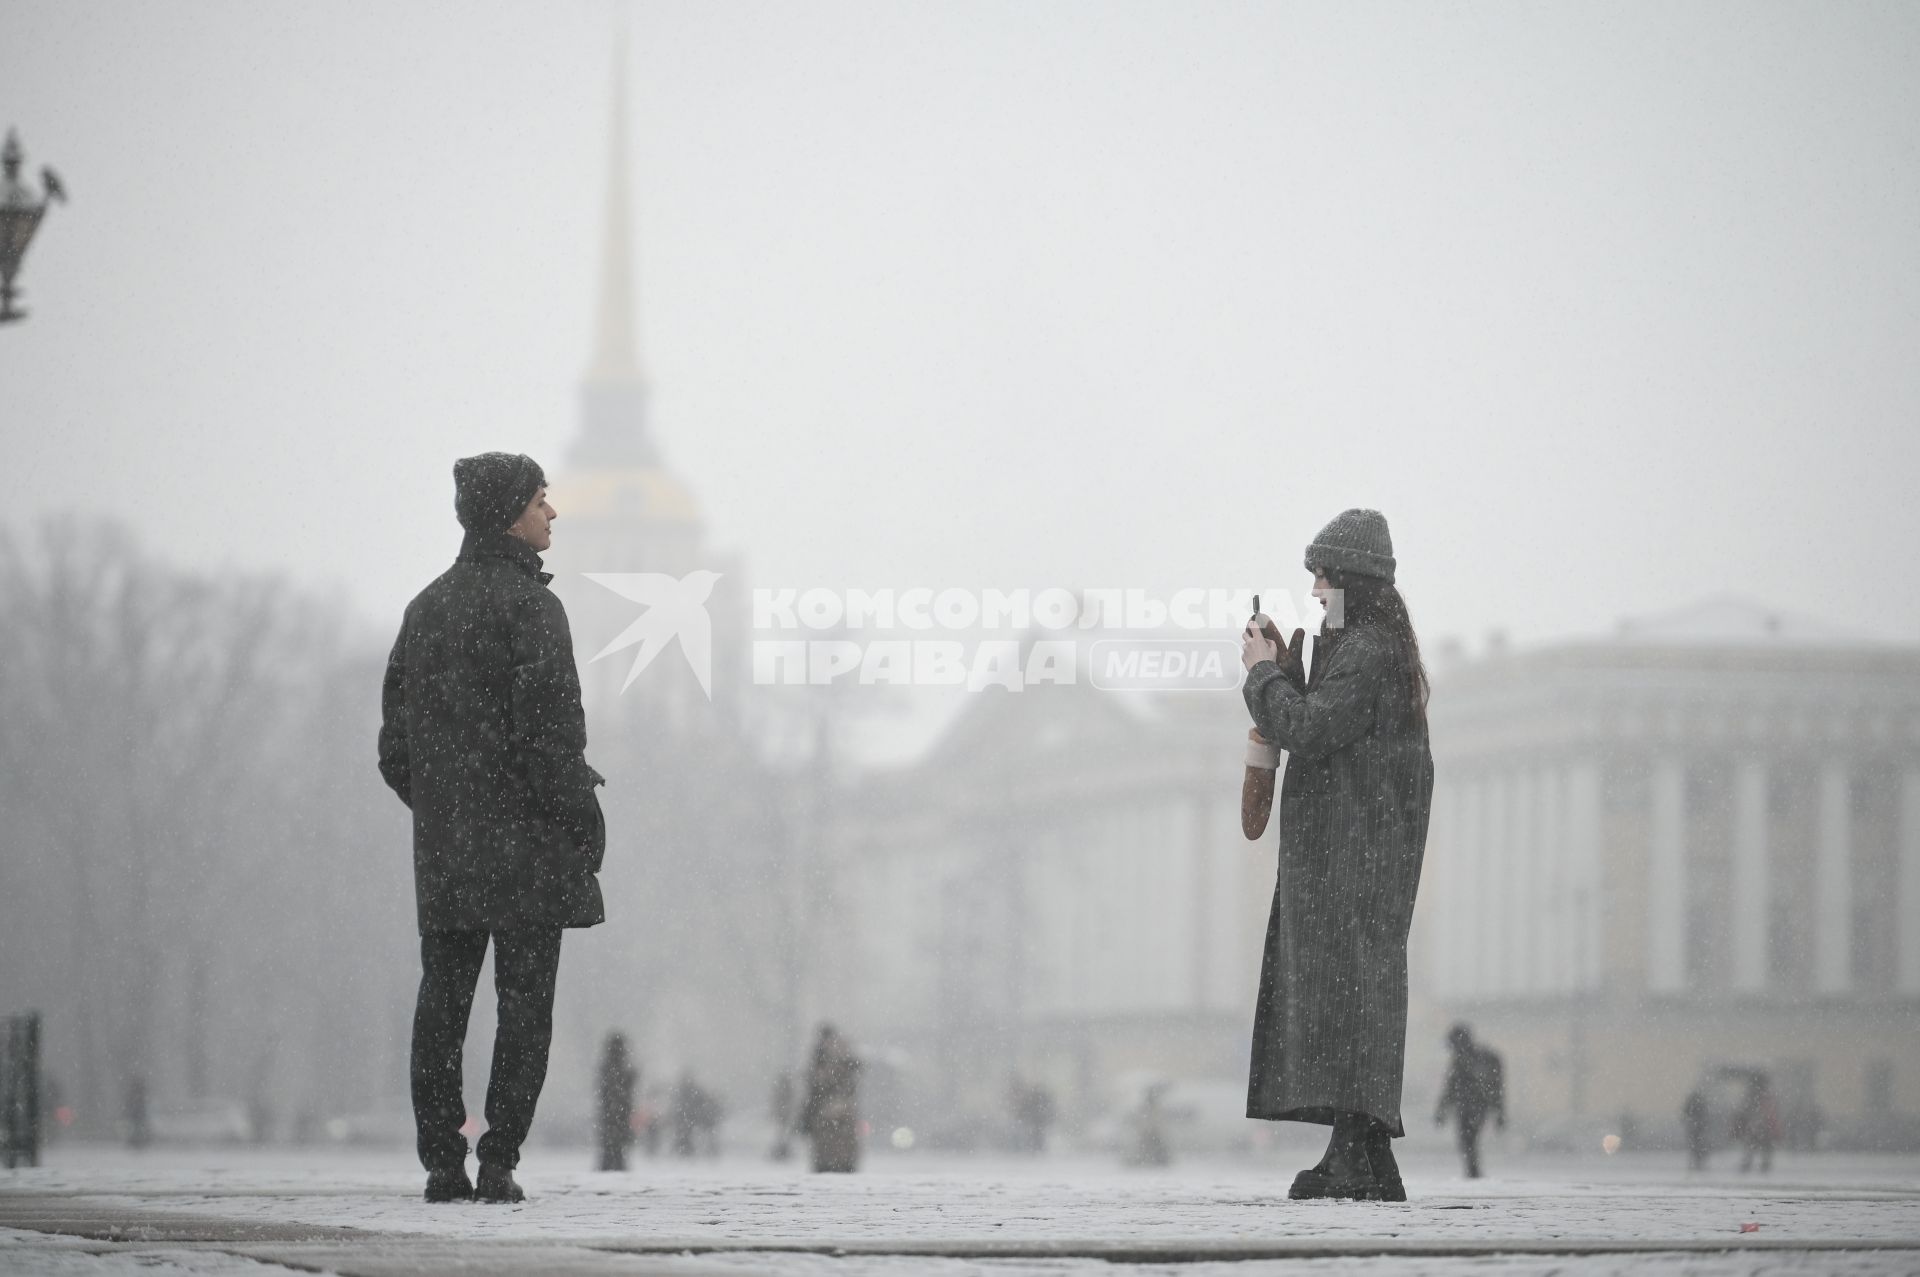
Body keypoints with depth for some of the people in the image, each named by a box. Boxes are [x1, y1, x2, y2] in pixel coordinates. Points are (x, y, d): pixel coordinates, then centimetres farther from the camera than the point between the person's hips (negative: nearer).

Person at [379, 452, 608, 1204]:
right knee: (525, 1000, -1)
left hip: (444, 839, 6)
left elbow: (396, 738, 14)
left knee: (442, 998, 7)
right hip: (524, 833, -6)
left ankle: (442, 1165, 4)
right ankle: (499, 1166, -5)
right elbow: (551, 725, -16)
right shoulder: (530, 606, -10)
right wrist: (582, 817, -8)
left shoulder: (426, 607, 13)